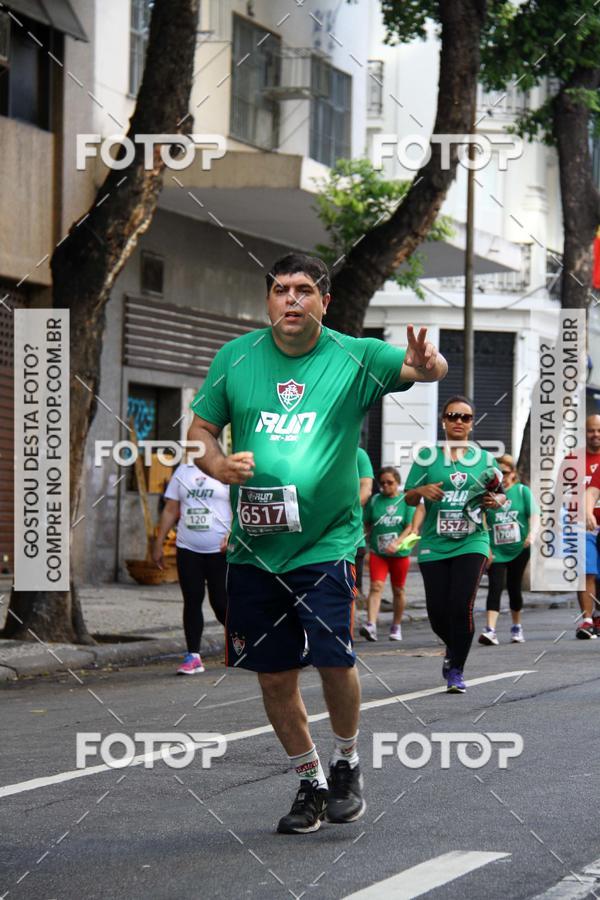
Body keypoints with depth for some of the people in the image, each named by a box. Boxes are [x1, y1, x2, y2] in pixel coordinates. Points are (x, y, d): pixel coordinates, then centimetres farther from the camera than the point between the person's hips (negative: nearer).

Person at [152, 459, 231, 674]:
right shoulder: (183, 471, 12)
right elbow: (170, 510, 14)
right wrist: (158, 543, 10)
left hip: (220, 551, -4)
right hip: (188, 550, 4)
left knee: (220, 603, -3)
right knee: (192, 602, 1)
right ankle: (193, 656, 4)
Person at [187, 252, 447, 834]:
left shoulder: (353, 357, -2)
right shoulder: (236, 358, 4)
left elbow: (428, 370, -12)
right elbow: (200, 431, 11)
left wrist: (427, 364, -37)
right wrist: (219, 465, -11)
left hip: (326, 544, -3)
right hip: (254, 548, 3)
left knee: (335, 661, -14)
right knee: (274, 678, 7)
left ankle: (346, 763, 15)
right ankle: (309, 783, 27)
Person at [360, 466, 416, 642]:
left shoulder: (406, 500, -2)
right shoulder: (374, 501, 4)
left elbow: (410, 527, -8)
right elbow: (367, 526, 10)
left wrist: (397, 543, -22)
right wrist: (366, 547, 4)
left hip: (400, 553, 0)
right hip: (377, 552, 0)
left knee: (398, 590, 11)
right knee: (376, 586, -15)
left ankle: (396, 626, 25)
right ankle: (371, 625, -26)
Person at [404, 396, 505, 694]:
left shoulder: (483, 457, 9)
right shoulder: (427, 455, 5)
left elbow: (497, 494, 17)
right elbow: (409, 498, 6)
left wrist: (496, 500, -6)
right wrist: (422, 491, -15)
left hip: (472, 543, 0)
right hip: (435, 545, 0)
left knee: (462, 606, -14)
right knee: (438, 612, 0)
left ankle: (456, 670, 0)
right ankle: (455, 649, 33)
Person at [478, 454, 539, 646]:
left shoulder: (522, 491, 1)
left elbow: (534, 514, -5)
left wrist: (532, 533, -23)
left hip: (519, 549, 1)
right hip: (495, 550, 0)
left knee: (514, 587, 10)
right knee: (495, 587, -12)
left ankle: (516, 627, 28)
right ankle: (490, 630, -21)